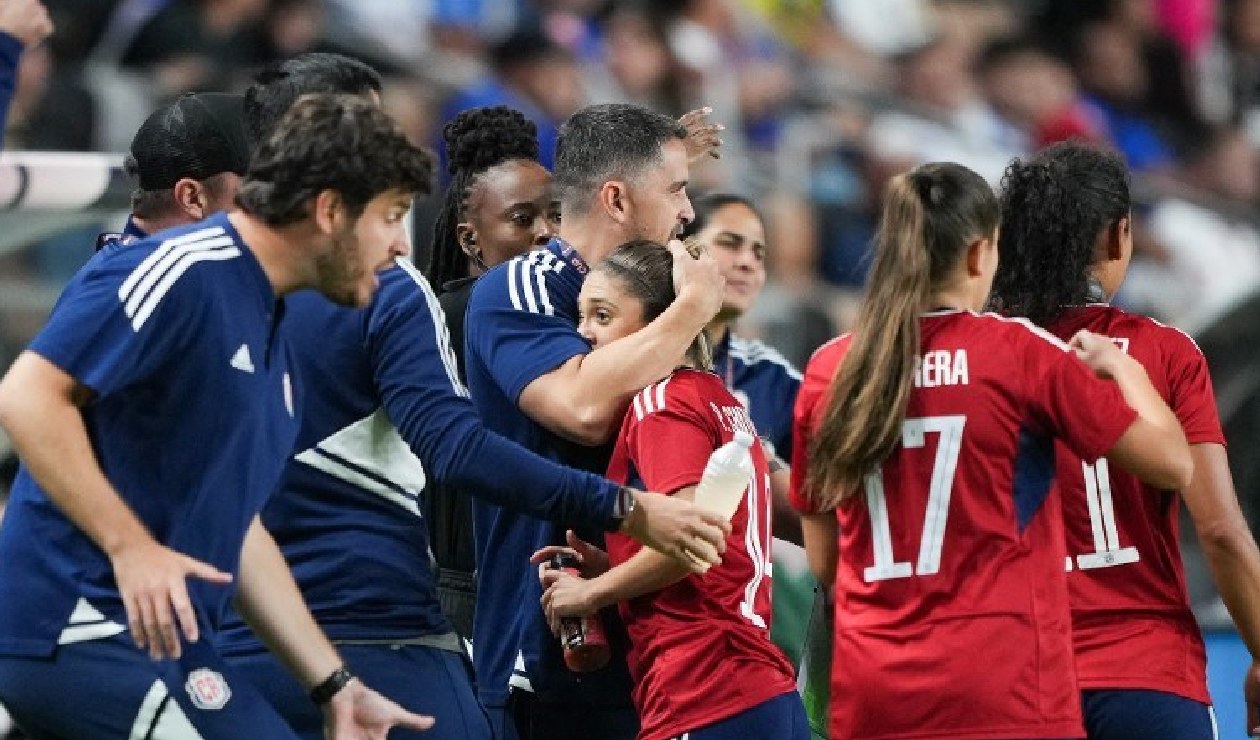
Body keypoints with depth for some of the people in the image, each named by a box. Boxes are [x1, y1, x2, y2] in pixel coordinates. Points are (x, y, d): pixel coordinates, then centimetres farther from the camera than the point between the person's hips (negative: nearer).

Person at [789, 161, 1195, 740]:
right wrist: (1122, 368, 17)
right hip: (1003, 693, -4)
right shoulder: (1022, 354, -5)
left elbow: (822, 560, 12)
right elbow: (1172, 464, 1)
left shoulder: (827, 371, 5)